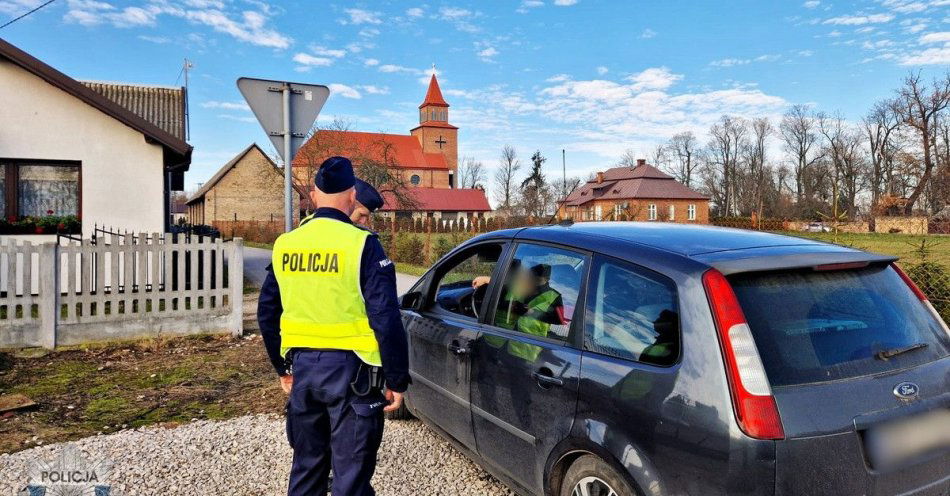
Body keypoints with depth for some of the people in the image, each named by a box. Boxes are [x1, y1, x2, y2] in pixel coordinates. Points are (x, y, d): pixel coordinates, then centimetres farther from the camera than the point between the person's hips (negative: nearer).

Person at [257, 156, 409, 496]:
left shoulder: (285, 244, 4)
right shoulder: (362, 244, -14)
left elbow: (267, 313, 12)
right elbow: (386, 319, -16)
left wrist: (283, 367, 23)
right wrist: (396, 379, -7)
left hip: (303, 366, 6)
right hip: (350, 369, -5)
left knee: (306, 466, 21)